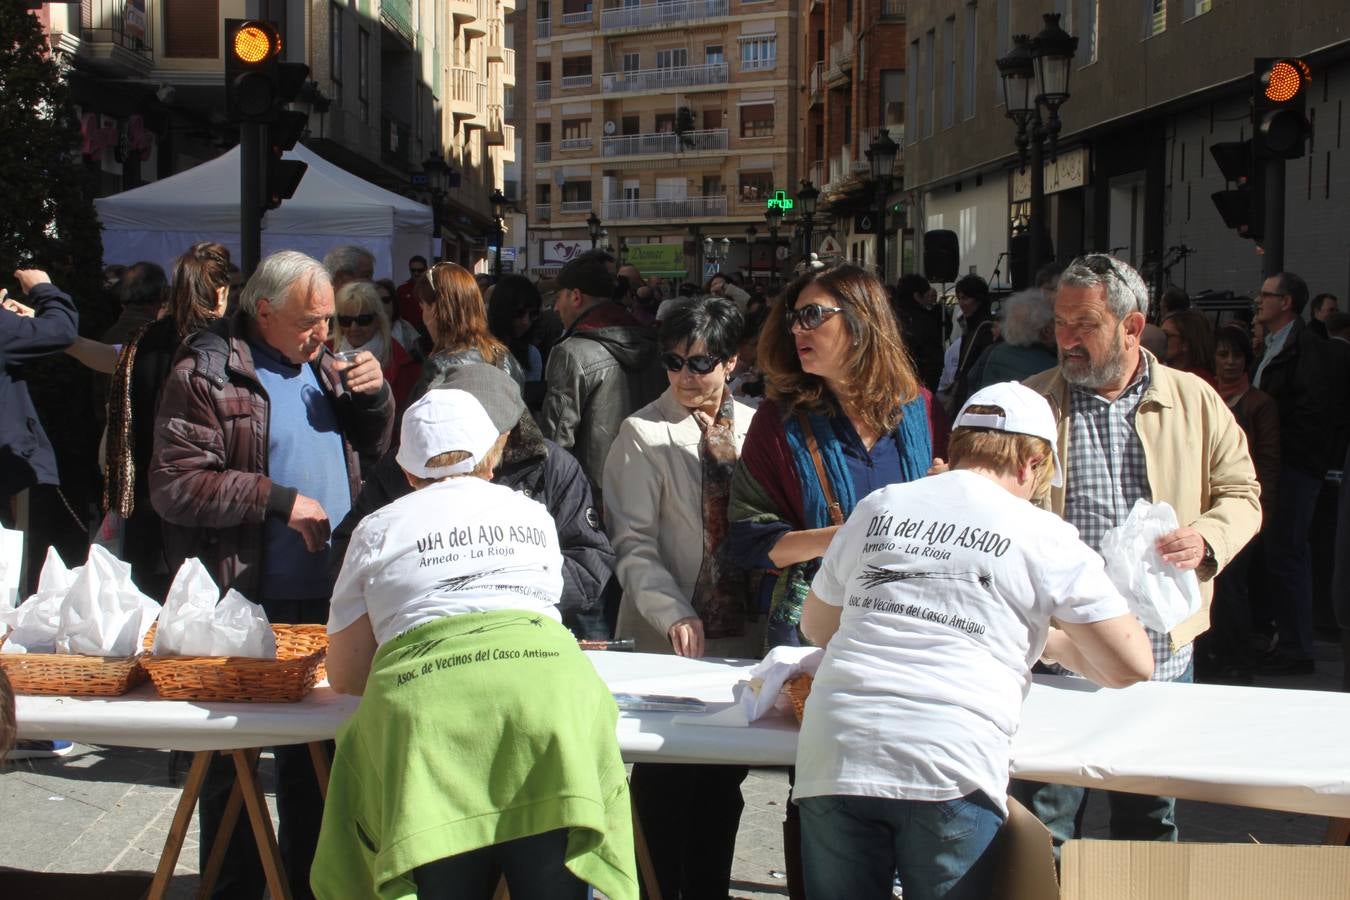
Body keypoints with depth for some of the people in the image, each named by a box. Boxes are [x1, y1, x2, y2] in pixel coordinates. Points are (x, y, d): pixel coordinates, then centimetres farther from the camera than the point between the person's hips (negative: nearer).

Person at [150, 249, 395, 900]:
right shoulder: (204, 374, -9)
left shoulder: (323, 368, 13)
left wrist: (375, 396, 2)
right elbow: (173, 485, -16)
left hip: (325, 601, 7)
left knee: (314, 751, 15)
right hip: (242, 604, -7)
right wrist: (279, 500, -18)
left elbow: (371, 451, 23)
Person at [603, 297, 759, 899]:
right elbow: (633, 542, -10)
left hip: (741, 632, 4)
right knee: (665, 781, 2)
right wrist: (674, 614, -21)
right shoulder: (644, 433, -3)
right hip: (671, 640, -3)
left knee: (724, 779, 11)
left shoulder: (753, 427, 7)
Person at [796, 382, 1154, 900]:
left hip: (834, 757, 3)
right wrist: (1054, 642, 25)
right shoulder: (1042, 536, 6)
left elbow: (815, 626, 28)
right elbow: (1131, 665, 6)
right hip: (951, 769, -3)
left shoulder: (876, 508, 16)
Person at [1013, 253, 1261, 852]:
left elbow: (1241, 493, 9)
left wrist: (1207, 539, -11)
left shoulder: (1196, 401, 4)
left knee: (1152, 818, 15)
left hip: (1162, 650, 1)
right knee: (1043, 826, 4)